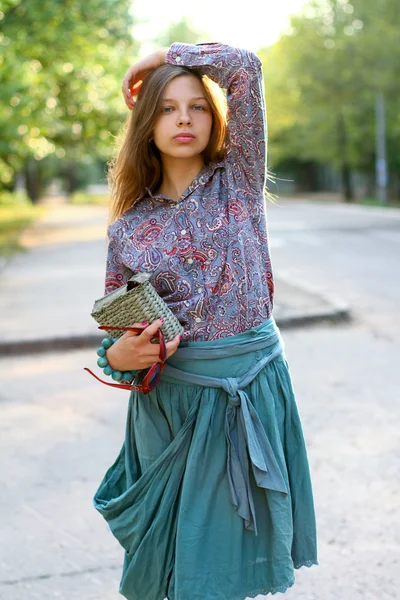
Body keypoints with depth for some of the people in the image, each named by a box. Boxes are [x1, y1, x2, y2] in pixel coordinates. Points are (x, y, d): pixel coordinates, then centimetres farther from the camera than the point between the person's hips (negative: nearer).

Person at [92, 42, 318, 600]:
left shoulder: (239, 181, 1)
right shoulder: (128, 226, 5)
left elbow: (245, 65, -9)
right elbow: (117, 326, 11)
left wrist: (165, 55, 3)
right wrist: (119, 355, -11)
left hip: (248, 392, -1)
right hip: (167, 397, 2)